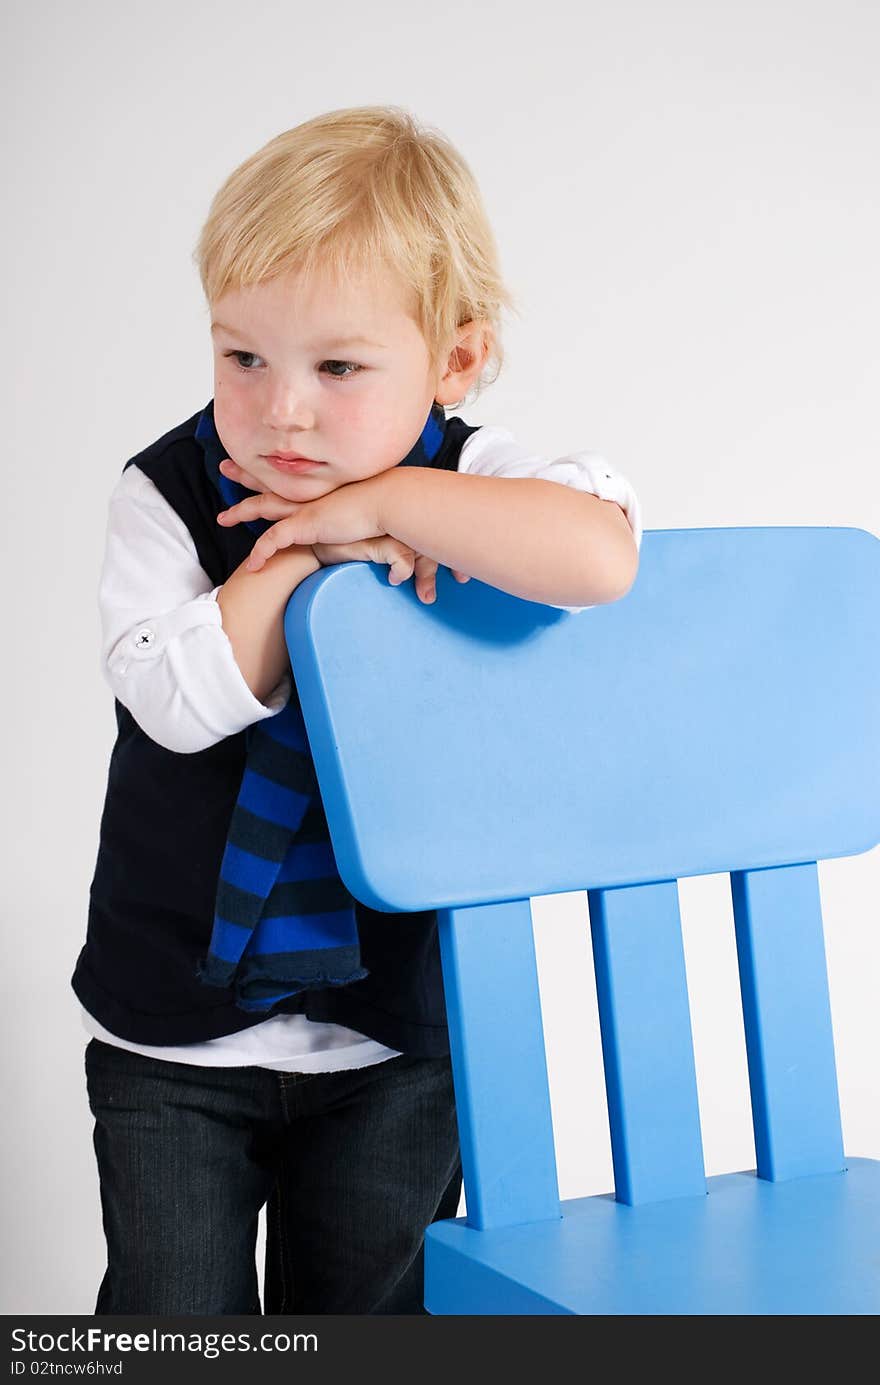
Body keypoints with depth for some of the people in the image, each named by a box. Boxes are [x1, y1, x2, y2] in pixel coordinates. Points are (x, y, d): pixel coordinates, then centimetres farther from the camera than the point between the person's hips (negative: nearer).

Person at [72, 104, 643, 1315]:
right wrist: (311, 555, -28)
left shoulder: (468, 484, -10)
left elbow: (601, 558, -32)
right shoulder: (165, 495, -11)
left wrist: (377, 501, -29)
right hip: (177, 1036, 0)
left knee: (368, 1308, 16)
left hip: (395, 1036, 1)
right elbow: (182, 701, -25)